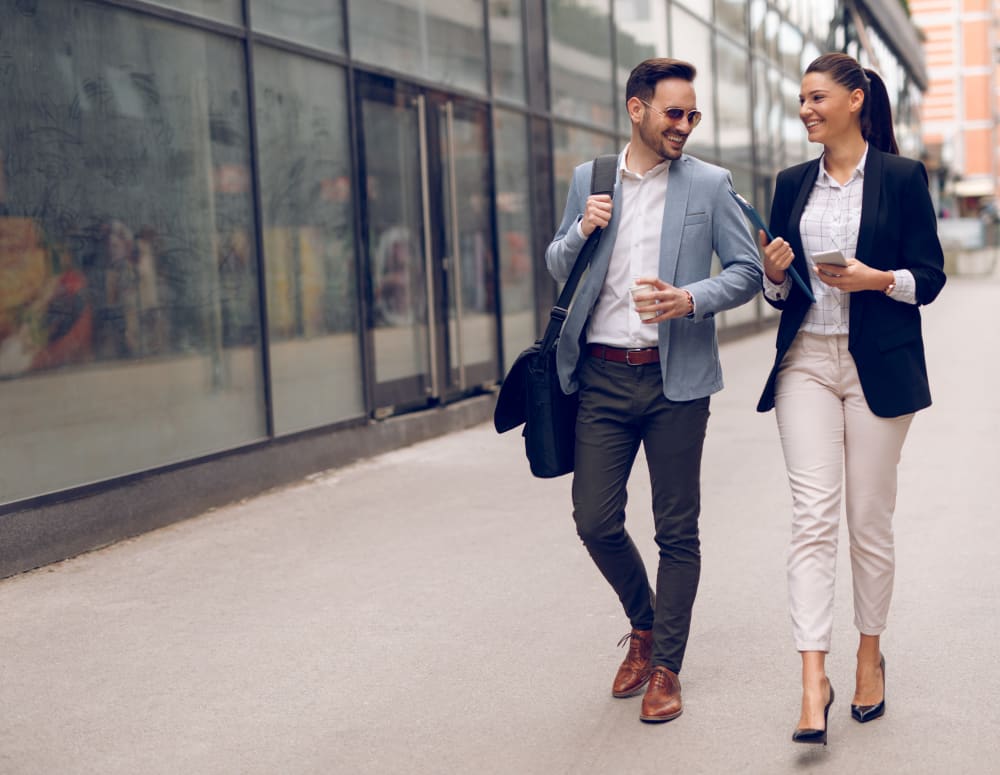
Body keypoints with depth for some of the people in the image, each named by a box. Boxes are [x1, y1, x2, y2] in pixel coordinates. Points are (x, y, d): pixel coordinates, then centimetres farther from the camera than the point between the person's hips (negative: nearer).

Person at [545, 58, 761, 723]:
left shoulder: (709, 185, 2)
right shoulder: (589, 180, 9)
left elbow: (748, 271, 2)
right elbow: (557, 268, 16)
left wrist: (690, 300, -16)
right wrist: (582, 230, -5)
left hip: (676, 378, -2)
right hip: (603, 376, 2)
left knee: (678, 531, 3)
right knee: (595, 522, 0)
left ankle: (665, 667, 16)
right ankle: (643, 625, 28)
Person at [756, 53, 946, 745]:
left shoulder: (902, 177, 0)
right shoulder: (793, 184, 11)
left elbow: (930, 277, -1)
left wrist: (878, 279, -18)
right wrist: (775, 273, -7)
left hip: (878, 367, -2)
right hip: (806, 362, 3)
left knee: (870, 519, 5)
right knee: (813, 516, -7)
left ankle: (870, 655, 24)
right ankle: (814, 678, -10)